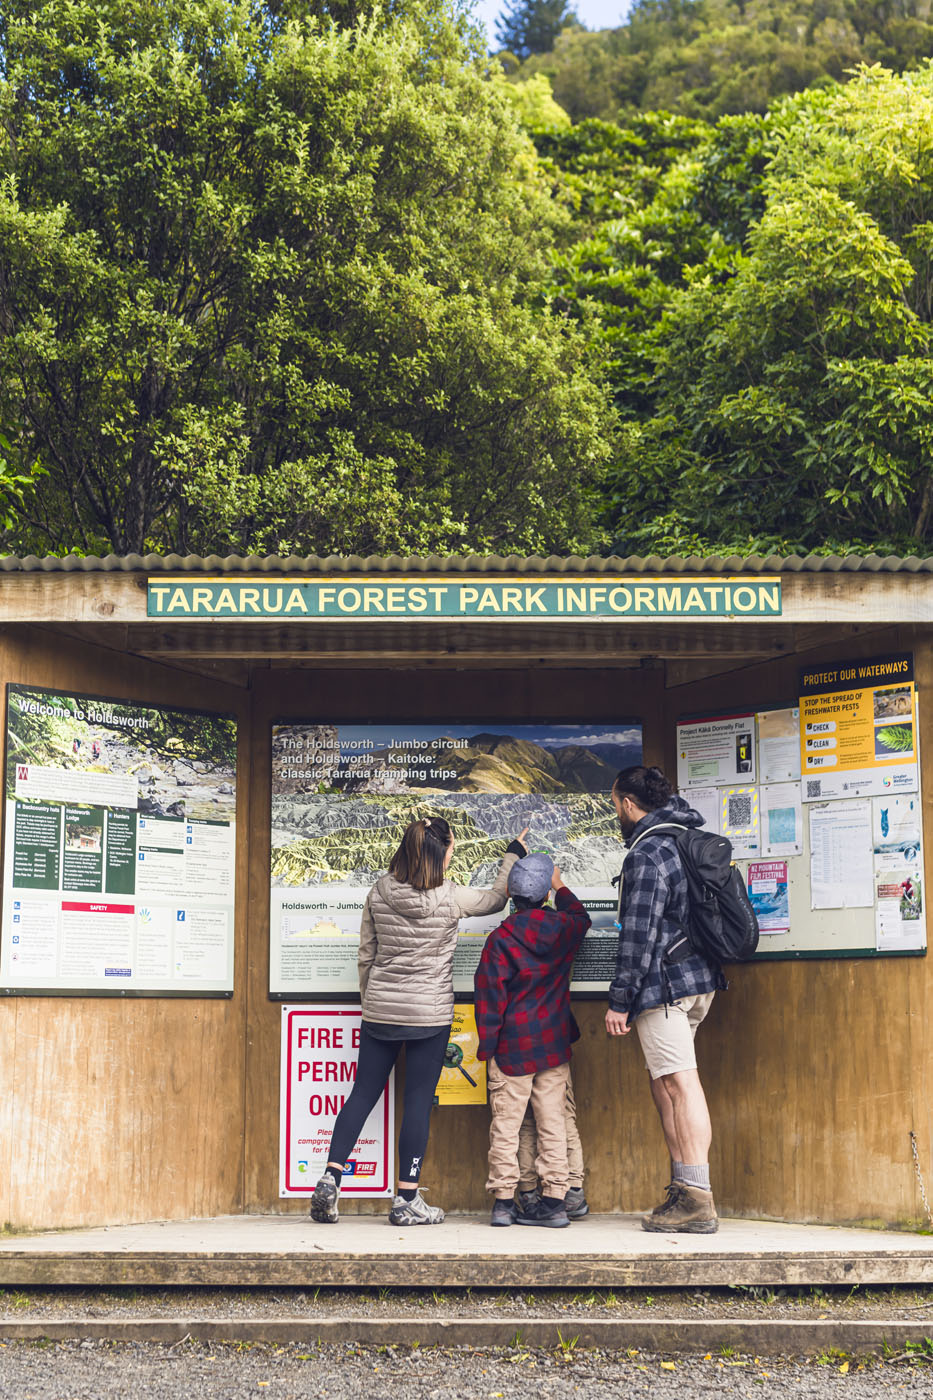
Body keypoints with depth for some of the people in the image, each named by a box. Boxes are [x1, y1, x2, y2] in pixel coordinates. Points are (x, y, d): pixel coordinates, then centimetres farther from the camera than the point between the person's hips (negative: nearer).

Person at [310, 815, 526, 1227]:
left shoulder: (378, 894, -1)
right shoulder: (450, 898, -10)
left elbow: (366, 956, 6)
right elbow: (496, 899, 10)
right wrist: (512, 856, 25)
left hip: (380, 1009, 4)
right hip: (430, 1014, -4)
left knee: (363, 1093, 12)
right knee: (418, 1103, 3)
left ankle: (330, 1178, 4)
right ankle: (407, 1200, 7)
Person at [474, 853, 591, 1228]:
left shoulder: (501, 938, -9)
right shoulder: (563, 928, -1)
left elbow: (489, 995, -7)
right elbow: (580, 917, 25)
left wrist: (487, 1045, 0)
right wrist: (560, 887, 40)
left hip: (512, 1046, -3)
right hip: (554, 1043, 3)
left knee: (505, 1123, 3)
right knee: (553, 1122, 6)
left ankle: (503, 1201, 2)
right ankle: (554, 1200, 5)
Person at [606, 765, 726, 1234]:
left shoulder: (646, 854, -15)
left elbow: (638, 935, -18)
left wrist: (619, 1000, -15)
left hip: (664, 984, -10)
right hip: (699, 977, 10)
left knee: (681, 1086, -10)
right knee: (665, 1083, 15)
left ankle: (698, 1202, -12)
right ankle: (683, 1192, 16)